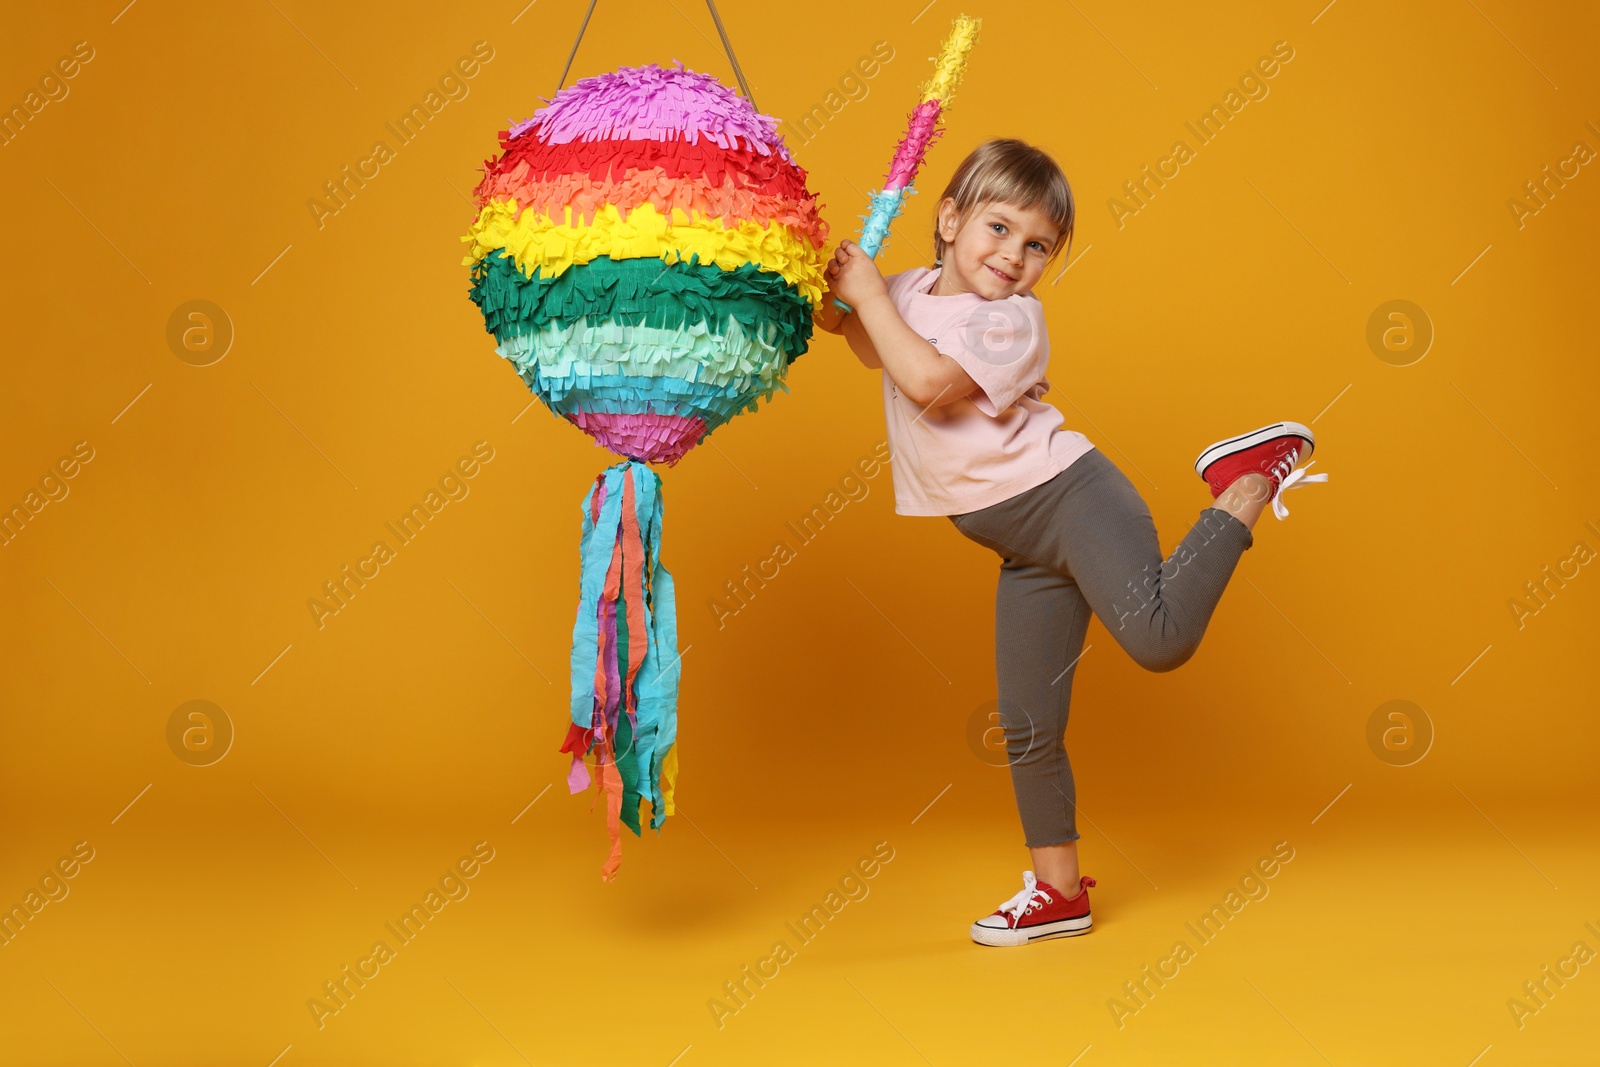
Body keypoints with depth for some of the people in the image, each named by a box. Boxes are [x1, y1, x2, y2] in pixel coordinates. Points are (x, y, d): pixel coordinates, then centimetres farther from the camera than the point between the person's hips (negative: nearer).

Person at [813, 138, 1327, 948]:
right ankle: (1057, 891, 21)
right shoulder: (912, 292, 10)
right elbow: (877, 354, 32)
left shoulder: (1012, 319, -13)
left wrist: (868, 295, -19)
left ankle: (1248, 486, -6)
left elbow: (931, 381, -29)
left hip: (1068, 498, -6)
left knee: (1158, 636, -29)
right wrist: (841, 313, 12)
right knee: (1027, 729, 8)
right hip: (1025, 546, 7)